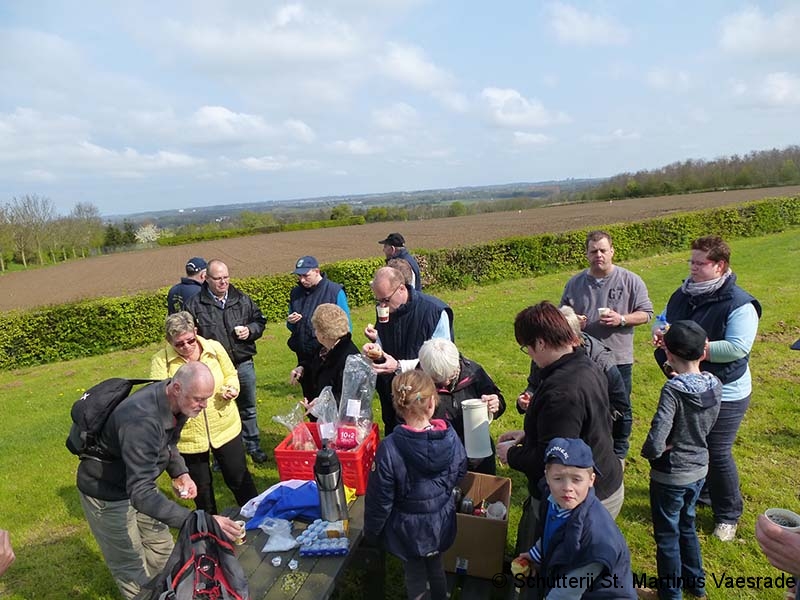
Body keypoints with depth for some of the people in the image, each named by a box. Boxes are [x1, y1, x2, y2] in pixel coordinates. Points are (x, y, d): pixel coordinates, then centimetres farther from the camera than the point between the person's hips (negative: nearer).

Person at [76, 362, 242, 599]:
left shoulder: (174, 402, -14)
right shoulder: (142, 420, -41)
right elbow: (141, 493, -44)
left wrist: (181, 473, -11)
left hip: (136, 480, 8)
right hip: (106, 491, -8)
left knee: (161, 549, 19)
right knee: (132, 567, 5)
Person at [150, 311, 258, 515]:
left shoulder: (214, 348, -7)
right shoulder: (160, 360, -12)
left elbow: (231, 375, 6)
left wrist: (231, 388, -14)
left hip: (225, 428, 1)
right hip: (187, 437, 0)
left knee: (239, 478, 15)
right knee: (201, 488, 19)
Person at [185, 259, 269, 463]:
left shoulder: (243, 300, 4)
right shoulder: (195, 305, -6)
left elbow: (260, 321, 13)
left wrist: (250, 330, -8)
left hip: (244, 364, 3)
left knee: (248, 409, 16)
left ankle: (253, 446, 33)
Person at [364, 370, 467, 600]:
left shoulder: (389, 448, -31)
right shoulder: (450, 436, -20)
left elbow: (379, 500, -19)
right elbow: (460, 471, 0)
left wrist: (371, 531, -1)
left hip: (409, 530, -3)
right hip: (441, 524, 3)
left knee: (416, 580, 21)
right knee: (436, 569, 29)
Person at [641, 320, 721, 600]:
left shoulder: (673, 390, -28)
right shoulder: (715, 385, -8)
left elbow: (655, 443, -32)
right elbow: (706, 425, 7)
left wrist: (650, 451, -11)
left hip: (670, 475, -7)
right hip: (699, 469, 7)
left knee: (667, 535, 13)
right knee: (687, 526, 27)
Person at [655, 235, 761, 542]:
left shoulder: (740, 304, -19)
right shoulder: (682, 295, 2)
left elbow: (738, 348, -28)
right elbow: (664, 320, 16)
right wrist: (662, 335, -8)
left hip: (724, 393, -7)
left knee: (717, 454, 3)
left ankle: (728, 514, 27)